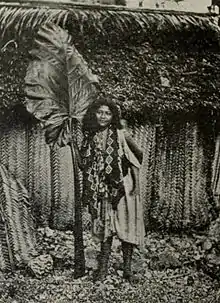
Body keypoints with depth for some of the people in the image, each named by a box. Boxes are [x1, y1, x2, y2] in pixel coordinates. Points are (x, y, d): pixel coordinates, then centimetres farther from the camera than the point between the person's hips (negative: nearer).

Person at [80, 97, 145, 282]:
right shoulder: (89, 137, 3)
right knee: (104, 228, 4)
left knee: (125, 226, 0)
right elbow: (86, 165, 13)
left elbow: (138, 155, 5)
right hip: (101, 190, 2)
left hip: (122, 187, -2)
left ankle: (127, 268, 9)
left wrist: (128, 173, 7)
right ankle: (103, 268, 10)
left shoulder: (120, 135, -6)